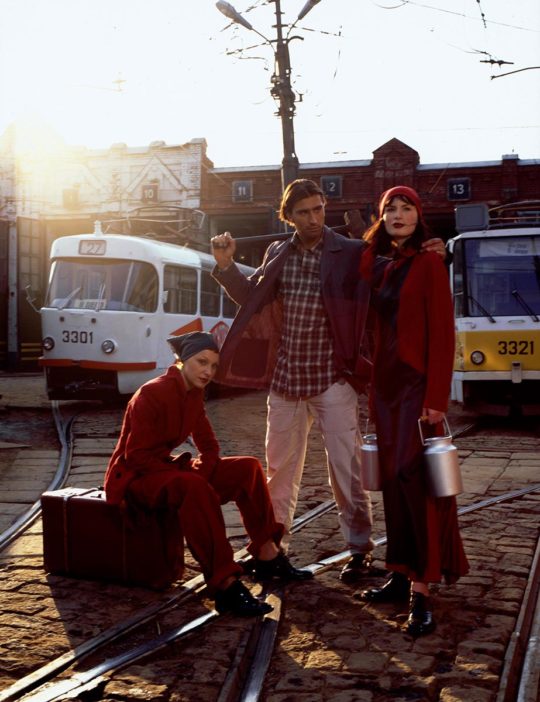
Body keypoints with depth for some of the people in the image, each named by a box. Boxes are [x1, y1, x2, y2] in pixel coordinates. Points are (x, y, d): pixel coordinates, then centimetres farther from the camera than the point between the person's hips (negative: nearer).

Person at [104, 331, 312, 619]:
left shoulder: (194, 393, 4)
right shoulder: (151, 394, -20)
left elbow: (209, 447, 11)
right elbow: (137, 456, -23)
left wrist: (198, 473, -11)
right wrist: (190, 476, -25)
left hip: (165, 469, 9)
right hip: (133, 477, -9)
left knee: (247, 468, -2)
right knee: (194, 488, -39)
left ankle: (267, 556, 2)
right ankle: (226, 586, -40)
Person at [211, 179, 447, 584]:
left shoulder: (351, 254, -6)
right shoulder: (278, 255, 6)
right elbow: (252, 298, 15)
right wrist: (226, 265, 4)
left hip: (332, 379, -4)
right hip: (285, 379, 4)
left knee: (346, 468, -1)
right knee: (280, 466, 15)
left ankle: (360, 548, 15)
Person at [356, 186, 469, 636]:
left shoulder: (428, 264, -5)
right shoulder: (378, 265, 14)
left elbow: (442, 334, -11)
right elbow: (377, 328, 13)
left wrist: (436, 397, -17)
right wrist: (374, 388, 8)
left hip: (417, 385, -6)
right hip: (386, 384, 6)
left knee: (415, 480, -11)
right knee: (394, 481, 8)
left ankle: (421, 590, -9)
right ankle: (402, 576, 17)